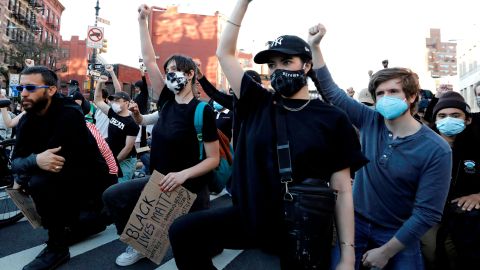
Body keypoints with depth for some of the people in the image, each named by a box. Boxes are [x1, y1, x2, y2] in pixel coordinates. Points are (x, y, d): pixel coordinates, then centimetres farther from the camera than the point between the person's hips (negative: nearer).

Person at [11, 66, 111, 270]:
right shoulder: (27, 120, 1)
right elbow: (16, 161, -10)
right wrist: (35, 160, -30)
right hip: (65, 176, 9)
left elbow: (59, 160, -27)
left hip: (91, 178, -9)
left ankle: (57, 247, -7)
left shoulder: (69, 114, -22)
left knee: (40, 183, -27)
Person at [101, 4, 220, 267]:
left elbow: (213, 159, -17)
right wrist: (142, 20, -3)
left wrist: (183, 174, -31)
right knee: (112, 196, -1)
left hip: (190, 189, -6)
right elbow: (149, 61, -1)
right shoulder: (167, 102, -1)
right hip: (160, 181, 6)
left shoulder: (202, 111, -18)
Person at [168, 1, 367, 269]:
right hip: (249, 217, 3)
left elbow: (342, 191, -7)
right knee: (183, 230, -11)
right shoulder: (258, 105, 1)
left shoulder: (332, 119, -7)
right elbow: (225, 53, 6)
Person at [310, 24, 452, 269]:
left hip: (397, 234, -2)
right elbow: (331, 92, -4)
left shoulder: (436, 150, -18)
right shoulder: (370, 122, -7)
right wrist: (315, 46, -10)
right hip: (355, 222, 3)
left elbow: (427, 213, -17)